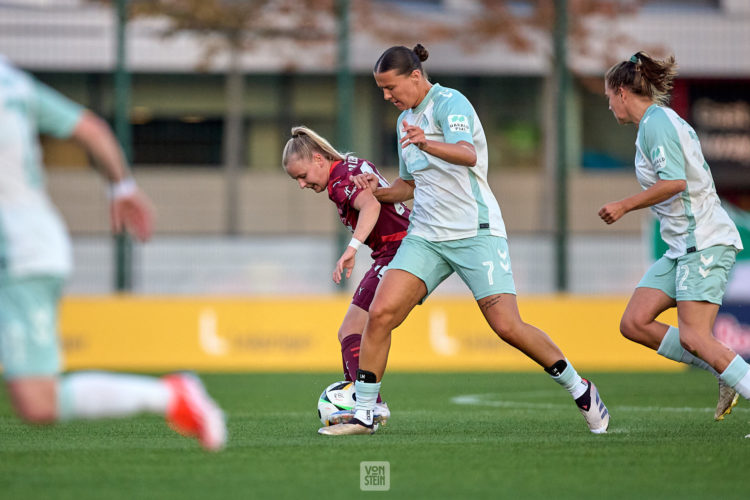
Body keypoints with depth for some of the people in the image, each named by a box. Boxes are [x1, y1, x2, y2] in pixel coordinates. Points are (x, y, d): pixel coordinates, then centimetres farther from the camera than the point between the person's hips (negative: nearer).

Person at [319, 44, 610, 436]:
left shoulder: (450, 103, -9)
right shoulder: (405, 120, 16)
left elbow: (467, 154, -28)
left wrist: (427, 143, -48)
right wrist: (379, 192, 6)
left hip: (475, 233, -7)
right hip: (425, 237, 7)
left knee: (507, 326, -15)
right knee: (380, 314, -11)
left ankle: (579, 389, 5)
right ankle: (363, 414, -3)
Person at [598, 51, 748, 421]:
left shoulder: (655, 123, -10)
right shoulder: (662, 120, 19)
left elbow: (675, 182, -22)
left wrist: (624, 206, -13)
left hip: (703, 240, -10)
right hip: (682, 245, 10)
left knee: (693, 336, -18)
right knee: (634, 324, 1)